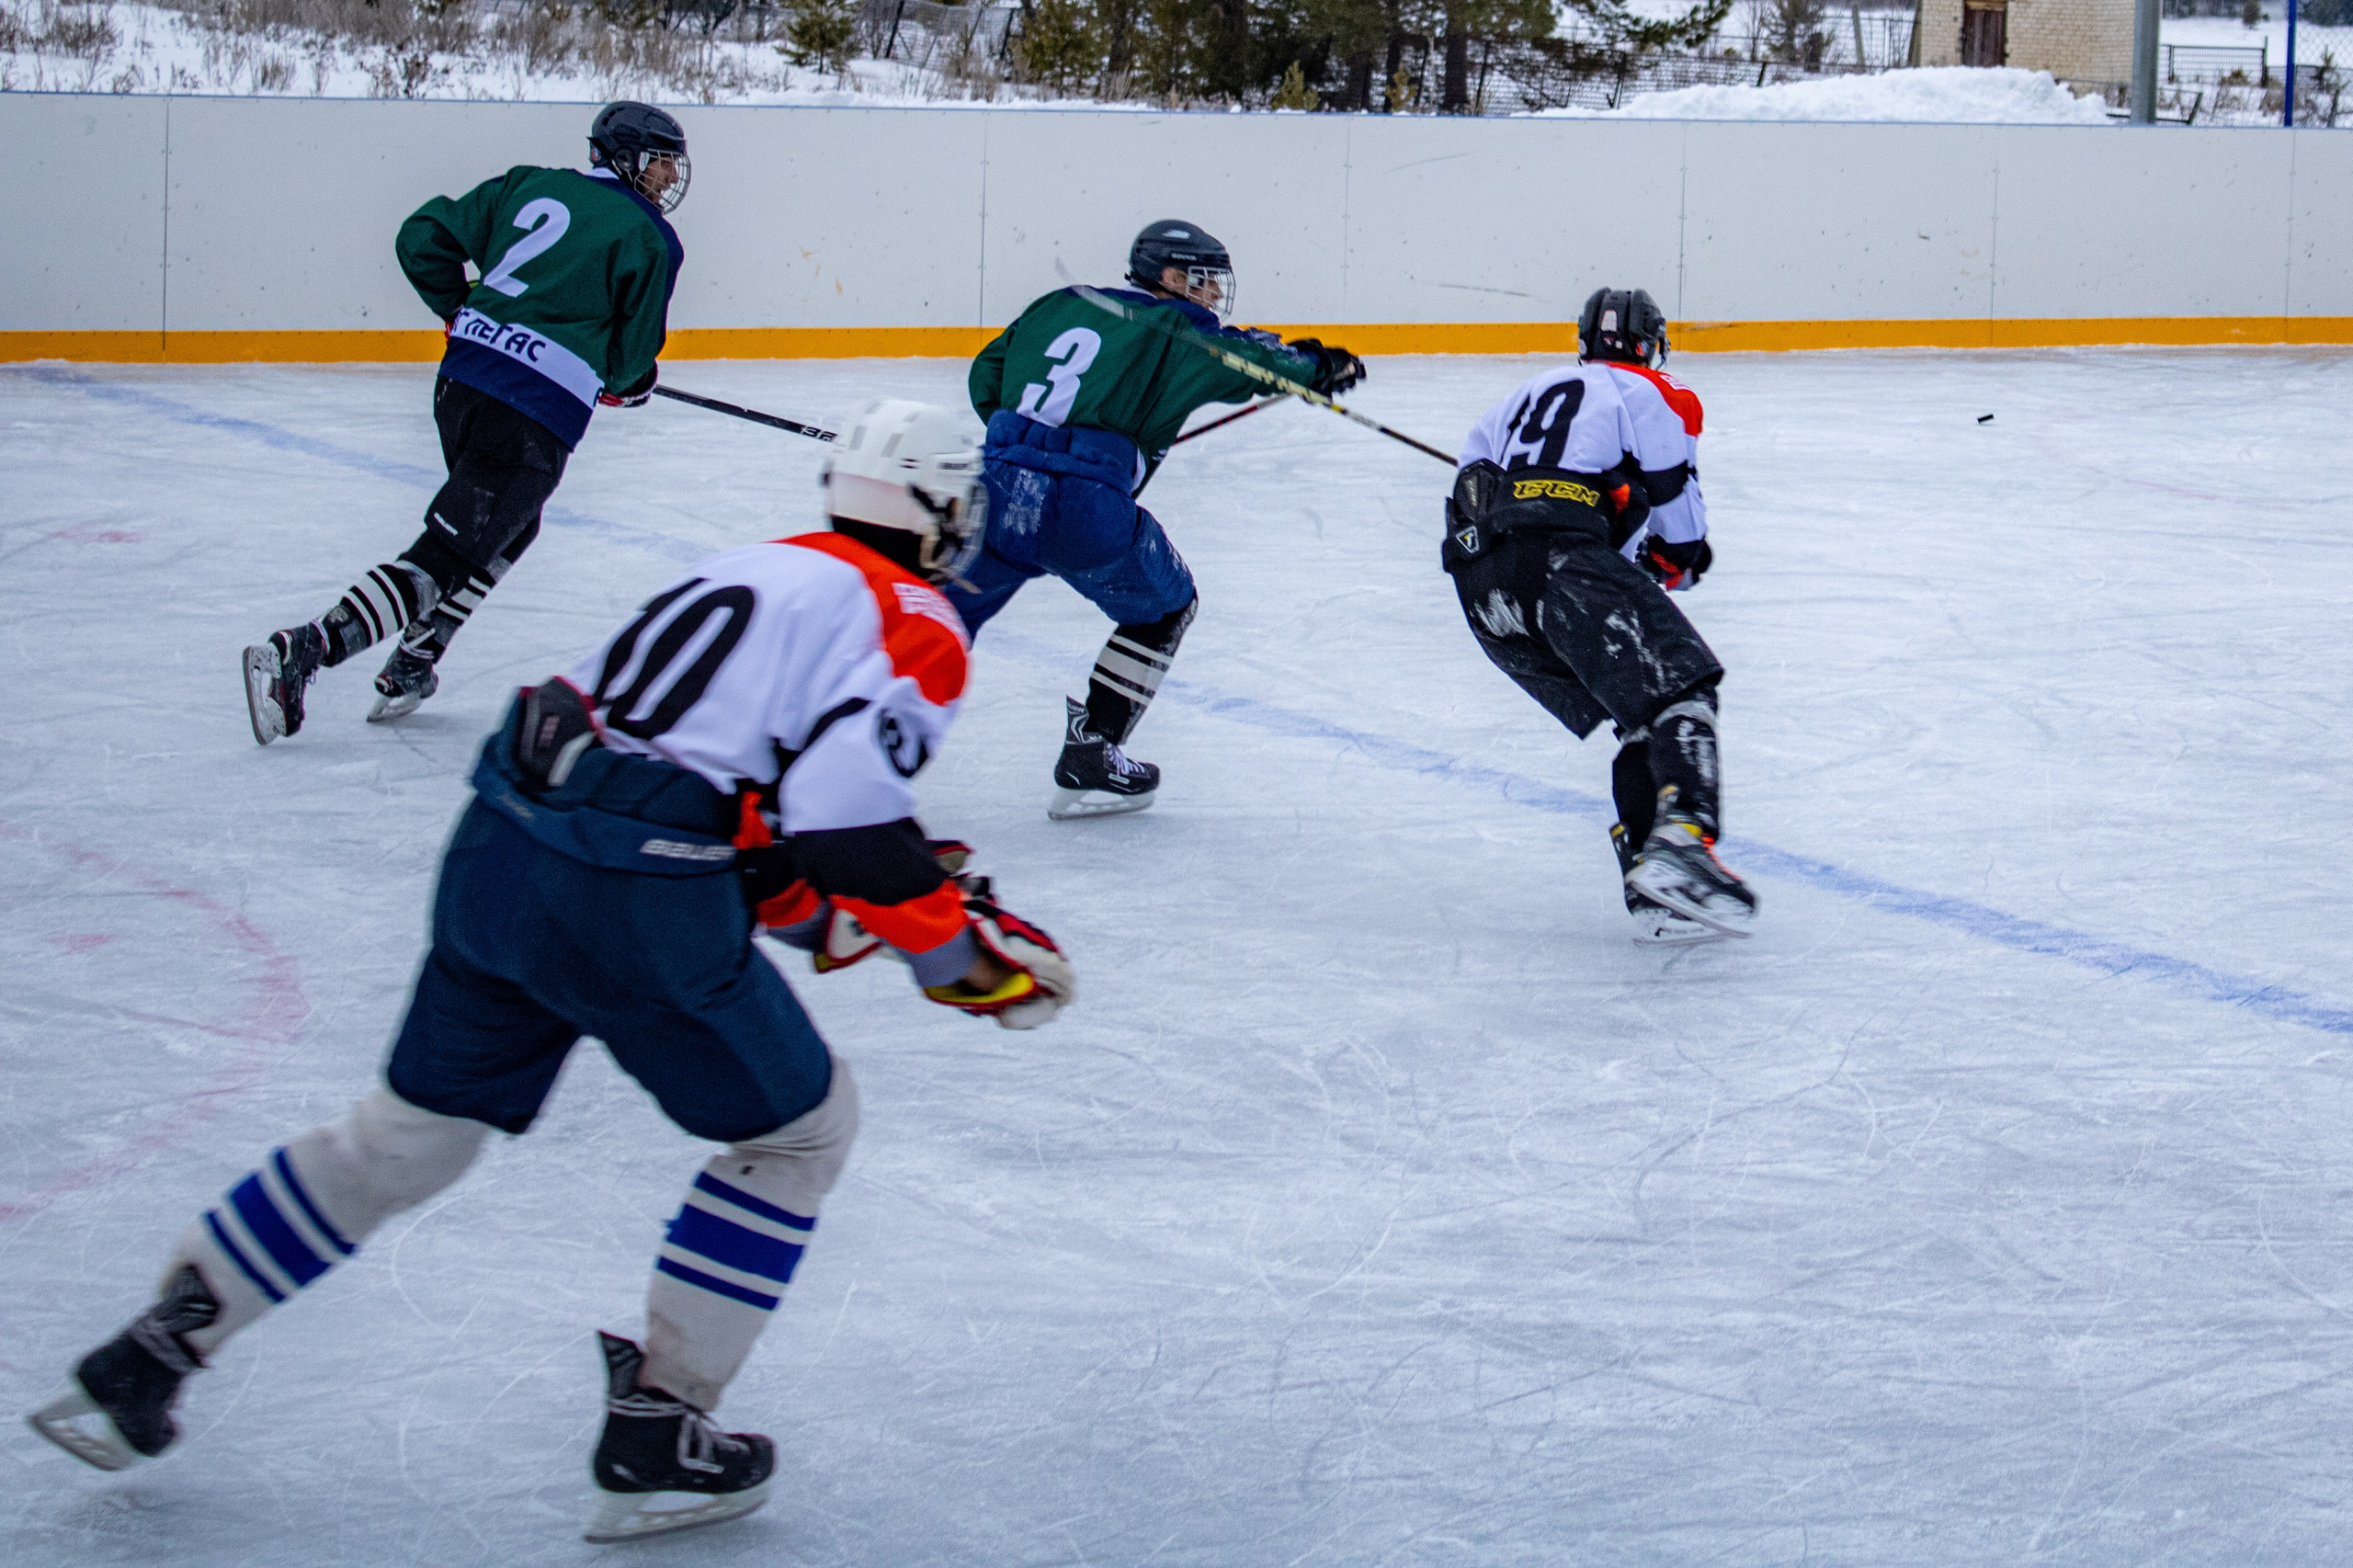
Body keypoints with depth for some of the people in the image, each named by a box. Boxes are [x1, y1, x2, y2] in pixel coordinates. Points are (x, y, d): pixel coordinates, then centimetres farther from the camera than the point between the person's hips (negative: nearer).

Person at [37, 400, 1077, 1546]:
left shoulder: (760, 572, 24)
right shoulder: (915, 625, 0)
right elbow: (843, 808, -14)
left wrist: (818, 910, 30)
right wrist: (958, 949, -3)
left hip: (499, 849, 7)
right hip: (636, 905, -7)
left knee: (412, 1129, 22)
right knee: (796, 1128, 14)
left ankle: (147, 1353, 24)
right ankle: (652, 1438, 12)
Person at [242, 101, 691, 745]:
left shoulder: (528, 185, 15)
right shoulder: (651, 241, 0)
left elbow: (422, 239, 12)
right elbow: (631, 361, 1)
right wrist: (630, 385, 24)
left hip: (462, 378, 7)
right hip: (535, 414, -7)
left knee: (507, 528, 29)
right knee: (446, 558, -8)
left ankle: (411, 667, 24)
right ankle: (302, 650, -22)